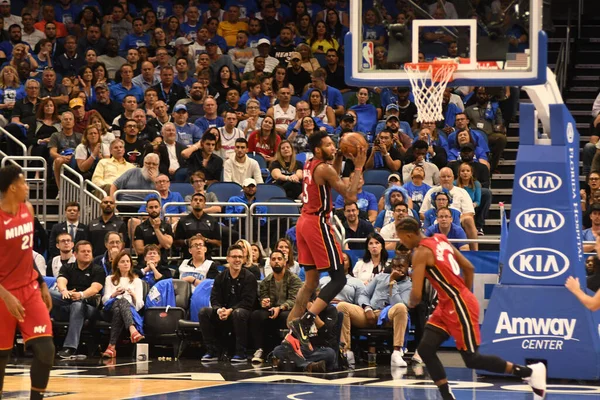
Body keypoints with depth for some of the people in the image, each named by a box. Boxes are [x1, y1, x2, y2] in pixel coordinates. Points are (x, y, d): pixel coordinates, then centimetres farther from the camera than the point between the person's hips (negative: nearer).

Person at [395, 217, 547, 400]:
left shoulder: (421, 253, -17)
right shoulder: (439, 240, 10)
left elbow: (416, 295, -21)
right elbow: (469, 268, 15)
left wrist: (411, 304, 2)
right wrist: (465, 293, 24)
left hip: (459, 307, -10)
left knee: (472, 359, -1)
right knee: (425, 350, 4)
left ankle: (531, 372, 8)